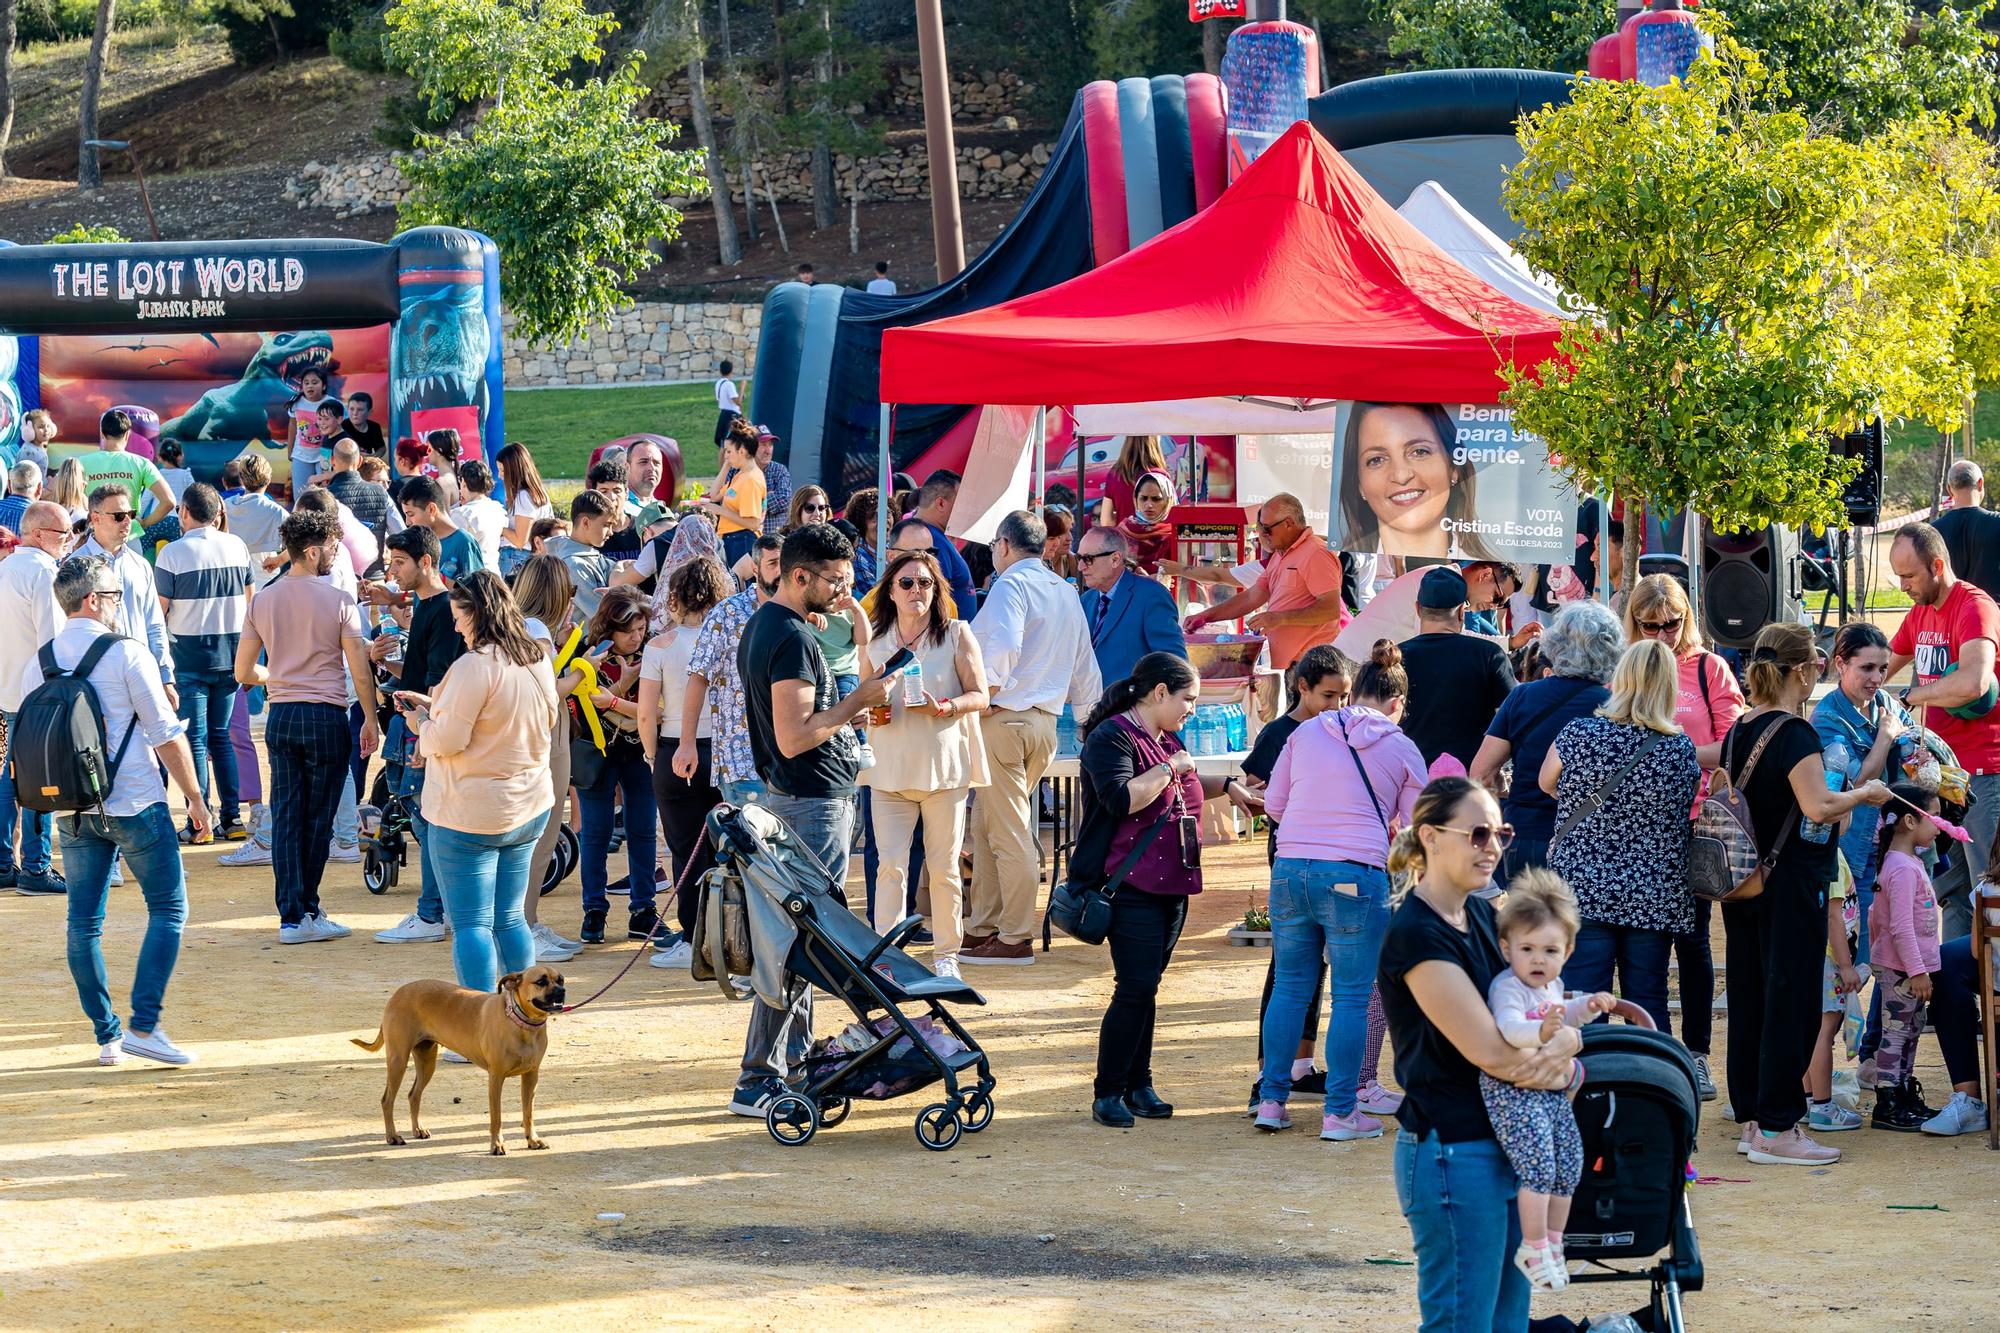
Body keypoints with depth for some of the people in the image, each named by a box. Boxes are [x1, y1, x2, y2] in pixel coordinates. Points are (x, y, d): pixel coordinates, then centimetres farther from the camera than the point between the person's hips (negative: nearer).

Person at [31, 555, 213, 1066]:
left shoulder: (38, 664, 5)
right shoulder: (127, 655, -10)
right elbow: (167, 735, -9)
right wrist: (195, 798, -1)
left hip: (72, 809, 5)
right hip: (135, 804, -5)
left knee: (84, 921, 10)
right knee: (168, 909, 3)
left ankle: (106, 1034, 12)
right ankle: (144, 1025, -6)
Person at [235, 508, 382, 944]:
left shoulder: (262, 600, 4)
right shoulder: (338, 601, -8)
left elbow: (244, 672, 7)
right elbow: (360, 672, -9)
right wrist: (371, 720, 4)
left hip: (280, 716, 4)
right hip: (326, 716, -4)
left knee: (286, 817, 6)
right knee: (317, 820, 6)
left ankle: (292, 916, 2)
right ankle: (307, 911, 12)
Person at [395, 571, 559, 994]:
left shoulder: (475, 666, -20)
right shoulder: (538, 660, 7)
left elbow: (448, 739, -19)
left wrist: (421, 722, 2)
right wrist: (433, 704, 18)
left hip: (470, 813, -8)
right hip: (529, 808, 8)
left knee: (470, 924, -3)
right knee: (509, 919, 15)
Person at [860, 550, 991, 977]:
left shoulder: (957, 635, 2)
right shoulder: (875, 642, 10)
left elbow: (980, 696, 0)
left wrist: (943, 708, -18)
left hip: (944, 763, -2)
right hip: (890, 766, 2)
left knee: (944, 867, 4)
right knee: (890, 866, -7)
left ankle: (946, 953, 15)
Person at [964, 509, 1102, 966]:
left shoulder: (1011, 585, -9)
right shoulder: (1066, 594, 18)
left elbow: (1003, 649, -25)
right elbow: (1085, 668, 22)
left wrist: (982, 700, -16)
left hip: (1006, 717, -9)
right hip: (1047, 720, 9)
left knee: (1009, 831, -5)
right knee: (986, 825, 15)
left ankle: (1014, 939, -3)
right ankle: (982, 927, 18)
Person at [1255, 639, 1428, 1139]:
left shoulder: (1306, 733, 8)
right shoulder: (1401, 750, 2)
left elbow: (1273, 804, 14)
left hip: (1289, 869, 4)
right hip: (1355, 875, -4)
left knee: (1290, 986, 13)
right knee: (1352, 995, 3)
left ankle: (1272, 1101, 16)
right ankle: (1340, 1112, 3)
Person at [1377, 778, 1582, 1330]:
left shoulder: (1482, 914, 11)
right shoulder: (1415, 934, -16)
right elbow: (1487, 1049, -19)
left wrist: (1561, 1046, -13)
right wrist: (1566, 1065, -6)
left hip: (1510, 1151, 9)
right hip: (1452, 1154, -9)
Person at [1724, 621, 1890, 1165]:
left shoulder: (1740, 729, 9)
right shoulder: (1795, 733, -16)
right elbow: (1817, 808, -25)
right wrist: (1863, 794, -7)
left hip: (1743, 884, 9)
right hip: (1790, 884, -8)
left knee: (1749, 997, 12)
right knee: (1790, 1003, -3)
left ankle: (1751, 1119, 18)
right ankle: (1777, 1129, -2)